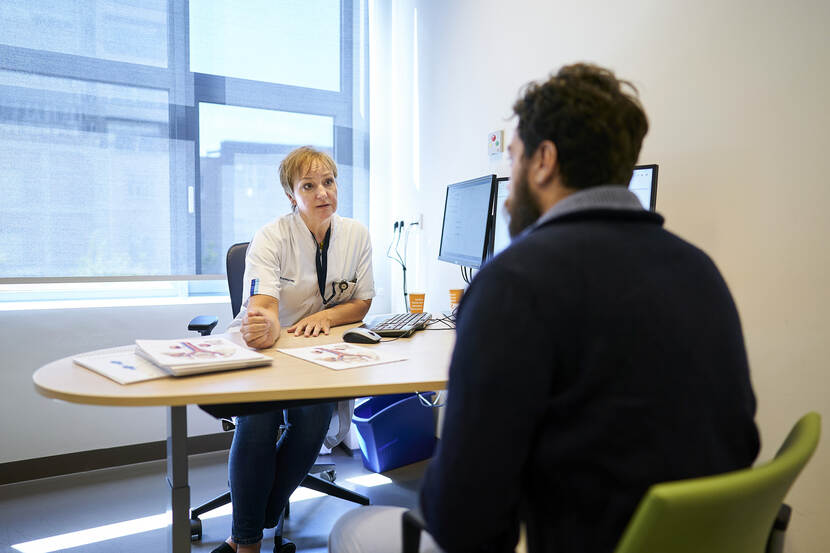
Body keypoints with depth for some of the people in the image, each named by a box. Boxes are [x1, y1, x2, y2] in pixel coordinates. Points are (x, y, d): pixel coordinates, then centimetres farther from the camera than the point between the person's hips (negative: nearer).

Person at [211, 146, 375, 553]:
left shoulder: (356, 235, 0)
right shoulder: (272, 237, -11)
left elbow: (362, 303, 5)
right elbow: (263, 305, -25)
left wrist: (326, 316, -16)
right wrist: (264, 325, -50)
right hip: (261, 350, -2)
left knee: (314, 415, -27)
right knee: (257, 419, -30)